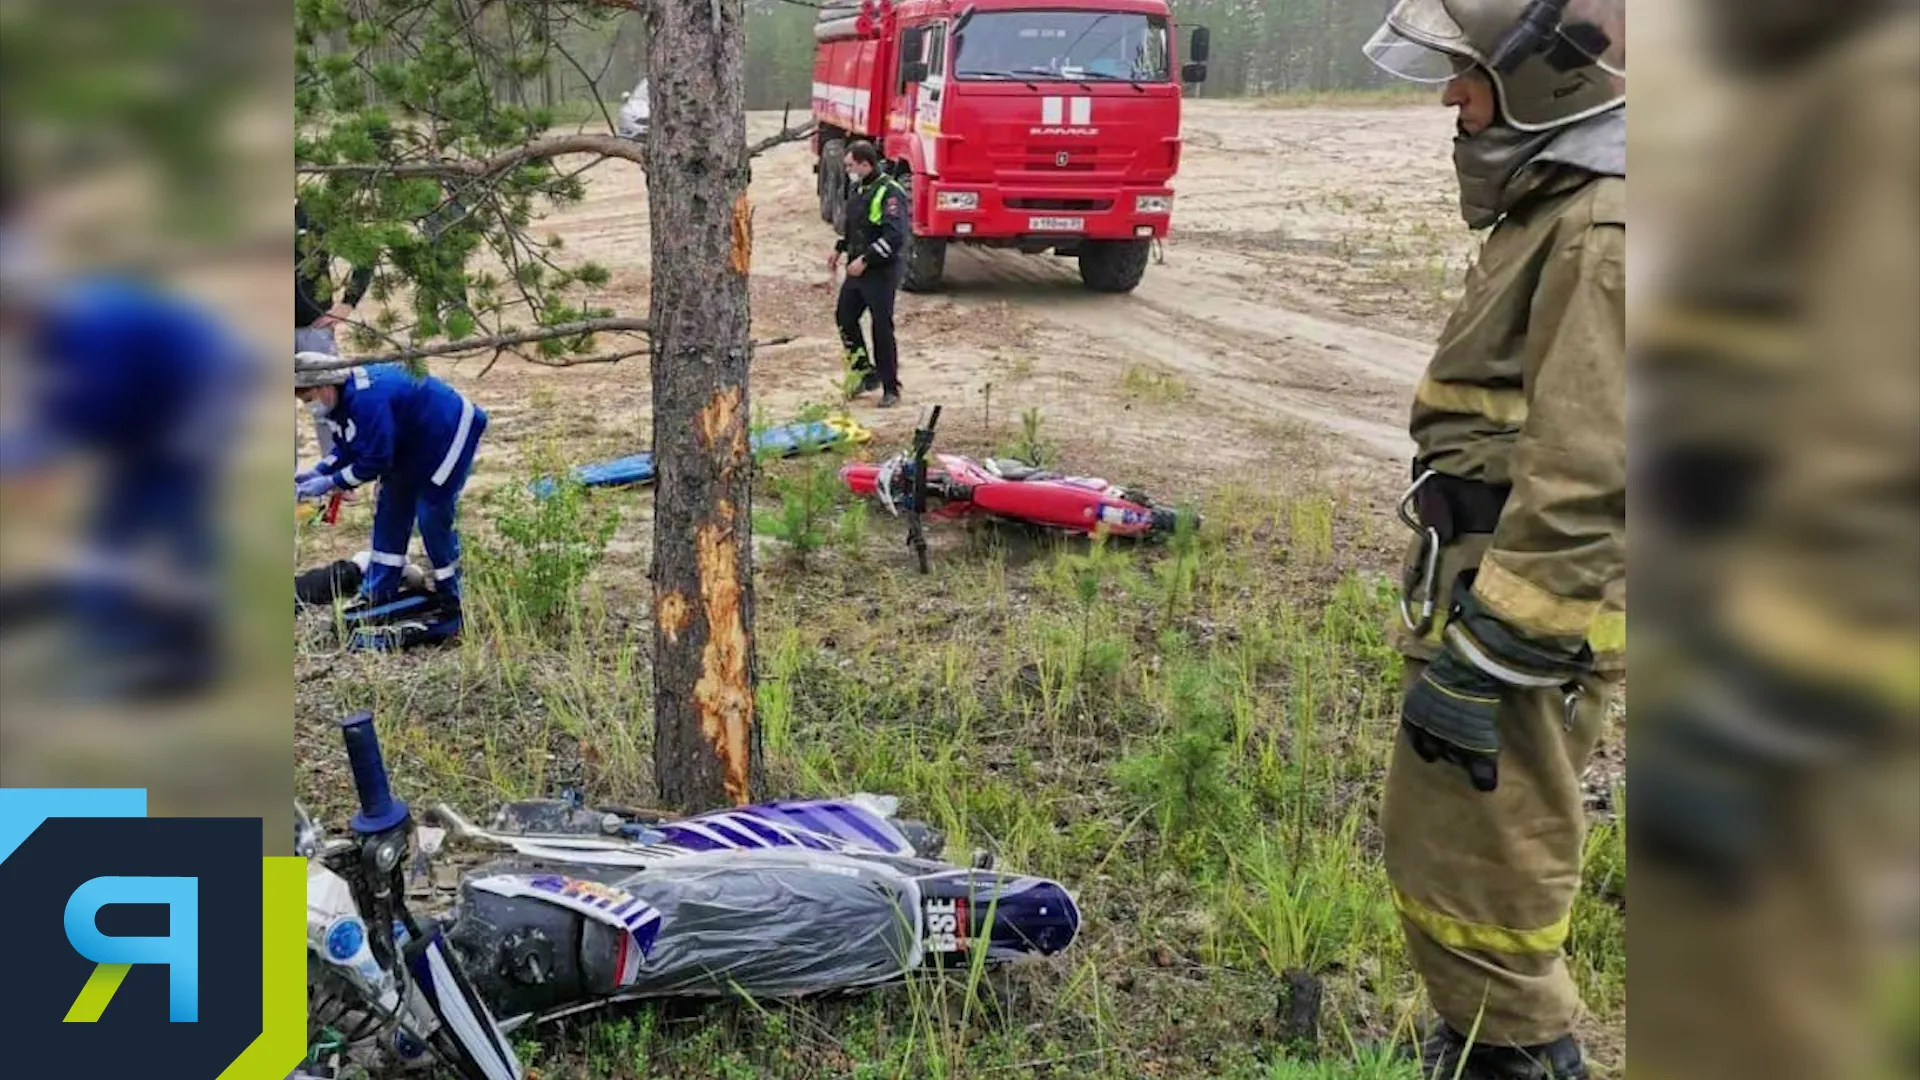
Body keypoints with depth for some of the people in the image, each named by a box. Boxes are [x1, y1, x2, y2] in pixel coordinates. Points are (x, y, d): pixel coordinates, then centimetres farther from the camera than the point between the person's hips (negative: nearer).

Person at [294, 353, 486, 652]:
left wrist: (330, 483, -21)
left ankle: (451, 606, 3)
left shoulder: (366, 399, -33)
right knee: (389, 512, 9)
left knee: (433, 517, -9)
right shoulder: (339, 400, -1)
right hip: (411, 446, 11)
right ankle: (378, 596, 16)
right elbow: (348, 447, 9)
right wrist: (317, 472, -6)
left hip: (448, 434, -11)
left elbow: (374, 460, -30)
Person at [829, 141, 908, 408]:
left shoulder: (889, 192, -17)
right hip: (858, 269, 9)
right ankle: (866, 373, 24)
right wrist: (840, 250, 17)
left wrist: (865, 260, -25)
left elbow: (895, 237, -25)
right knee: (844, 317, 10)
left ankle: (890, 389, 7)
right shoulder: (858, 188, 12)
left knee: (882, 328, -4)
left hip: (881, 272, -9)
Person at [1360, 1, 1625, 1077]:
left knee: (1469, 863, -1)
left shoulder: (1608, 234, -20)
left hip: (1527, 610, -10)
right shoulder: (1559, 210, 14)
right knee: (1461, 843, 20)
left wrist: (1482, 659, -24)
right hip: (1489, 579, 10)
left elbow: (1589, 483, -26)